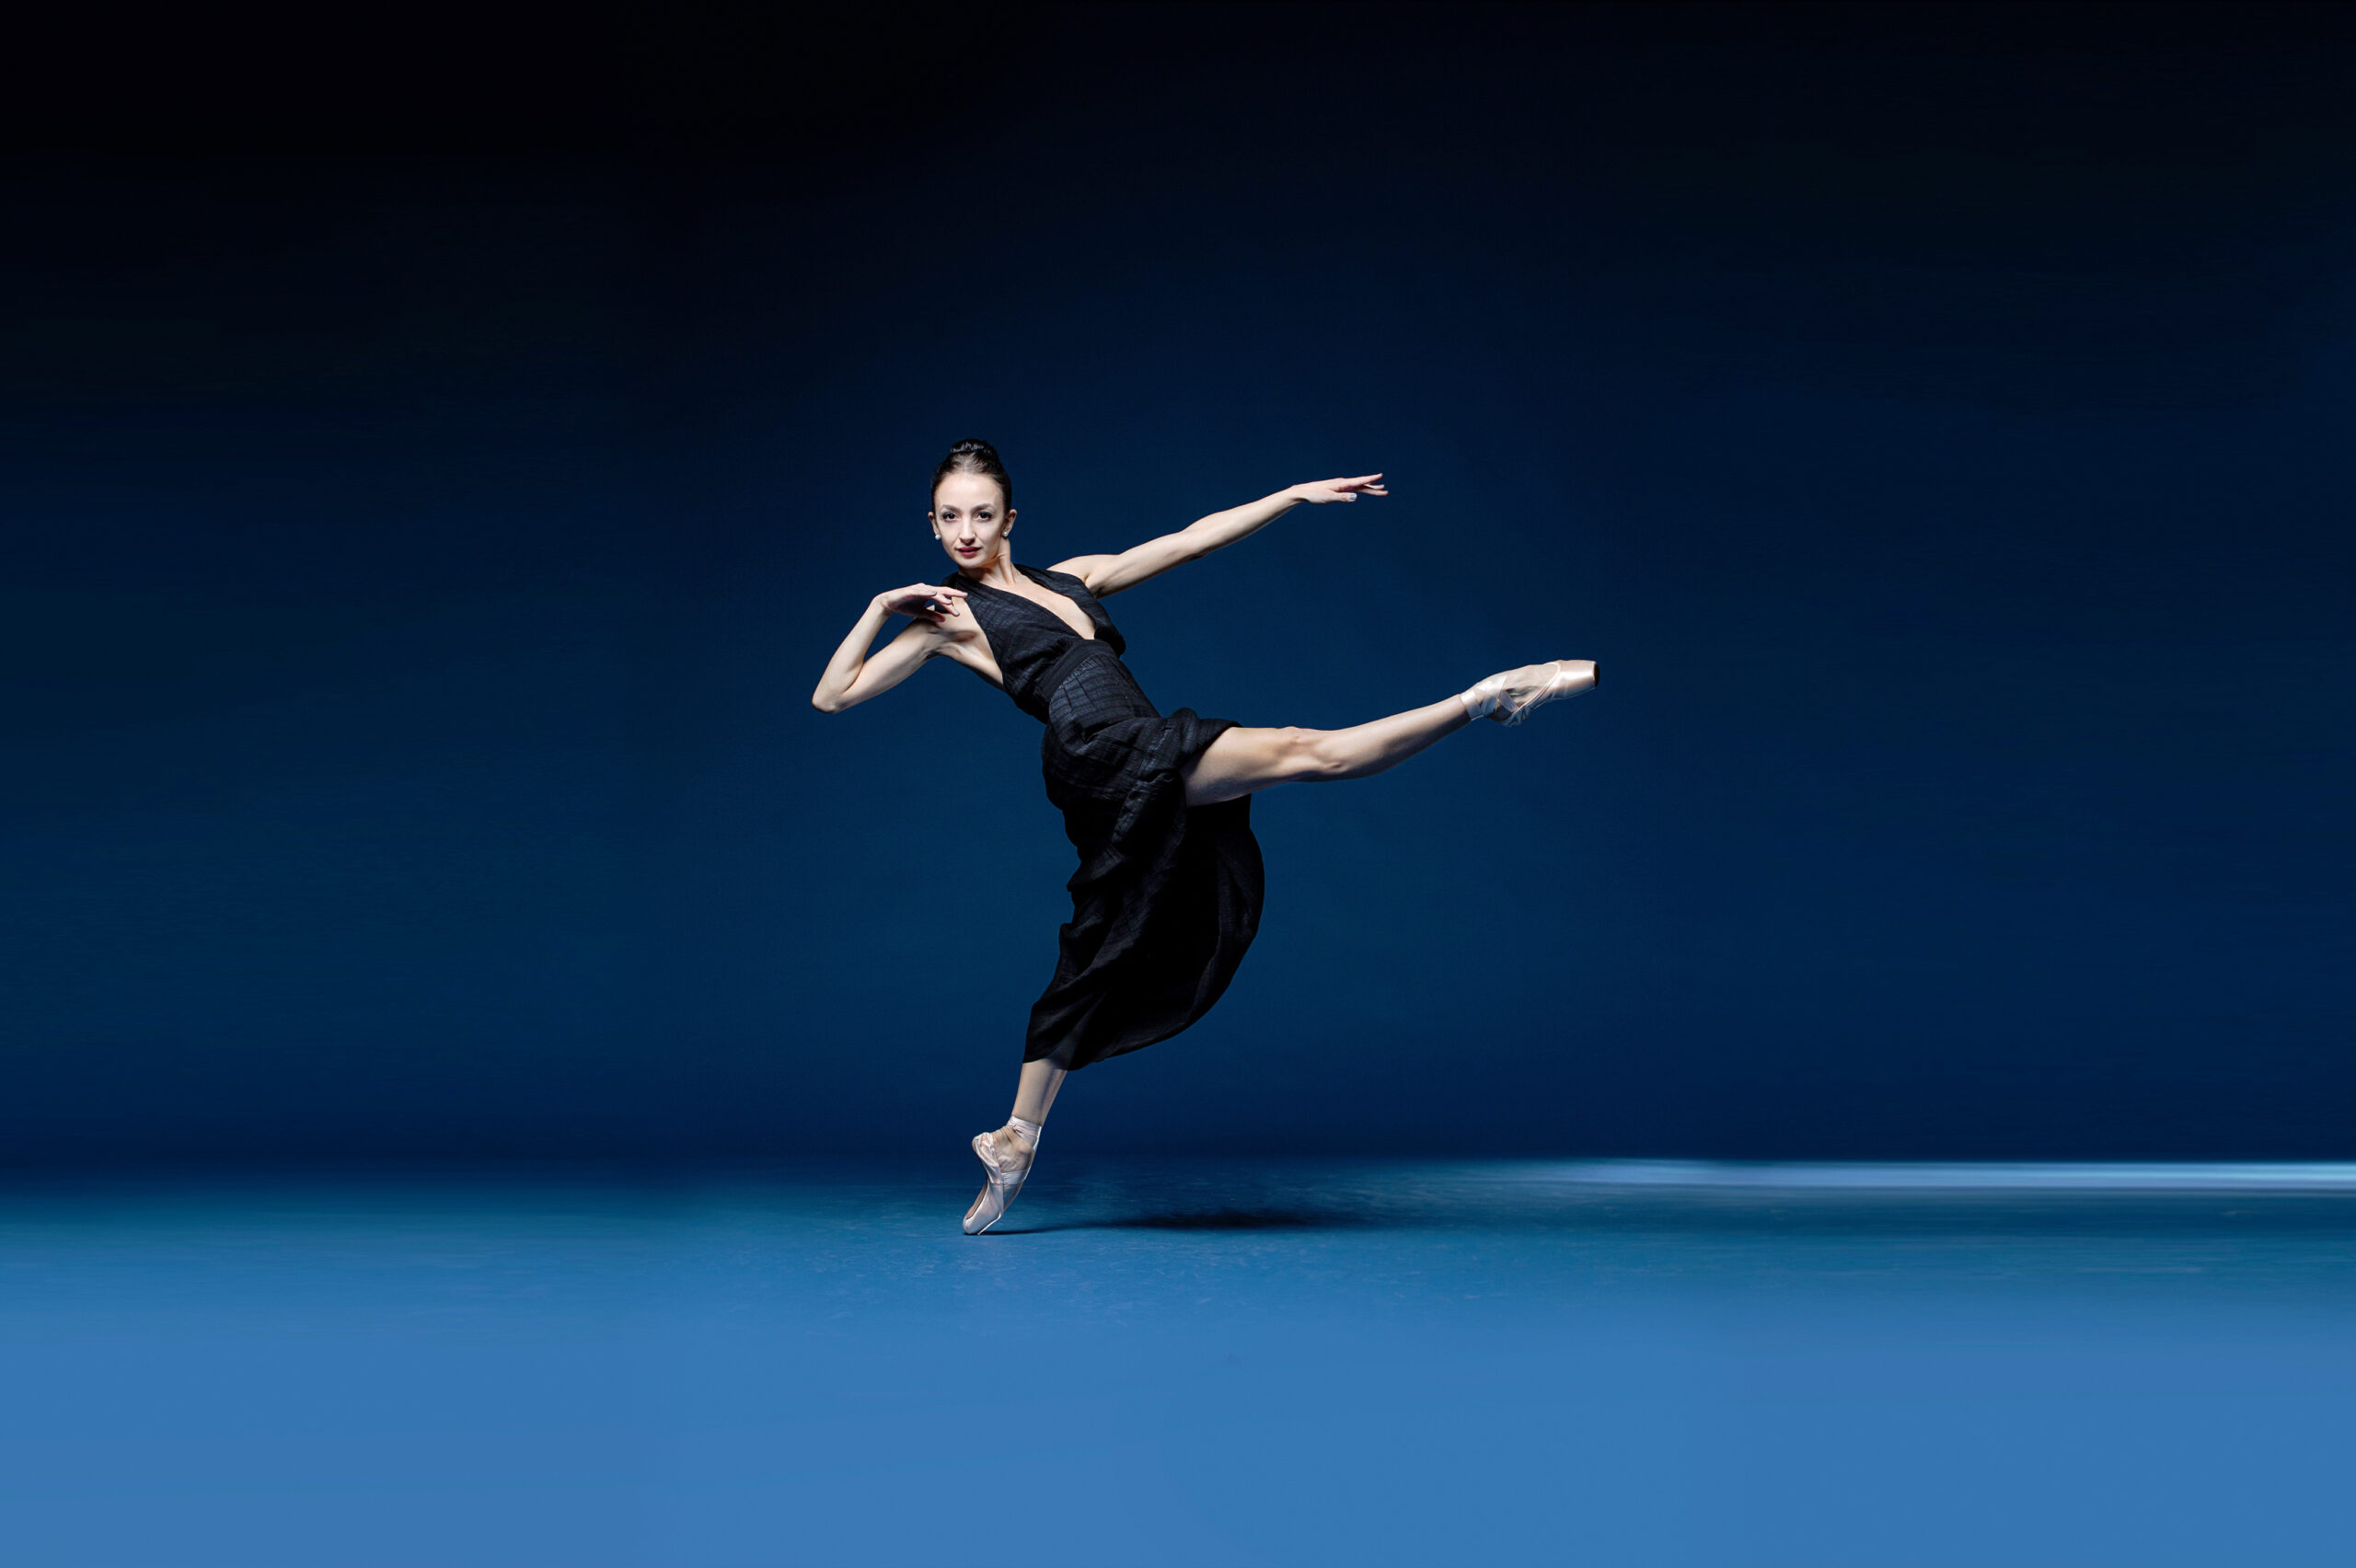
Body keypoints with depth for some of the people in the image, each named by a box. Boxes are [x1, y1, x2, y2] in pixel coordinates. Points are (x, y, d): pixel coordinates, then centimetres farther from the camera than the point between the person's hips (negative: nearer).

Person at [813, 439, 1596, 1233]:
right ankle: (1485, 697, -10)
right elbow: (831, 696, 4)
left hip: (1144, 781, 7)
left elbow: (1190, 540, 18)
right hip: (1106, 759, -7)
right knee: (1308, 752, -14)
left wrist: (1298, 495, 14)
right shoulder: (949, 616, 7)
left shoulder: (1071, 577, 22)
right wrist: (879, 607, -6)